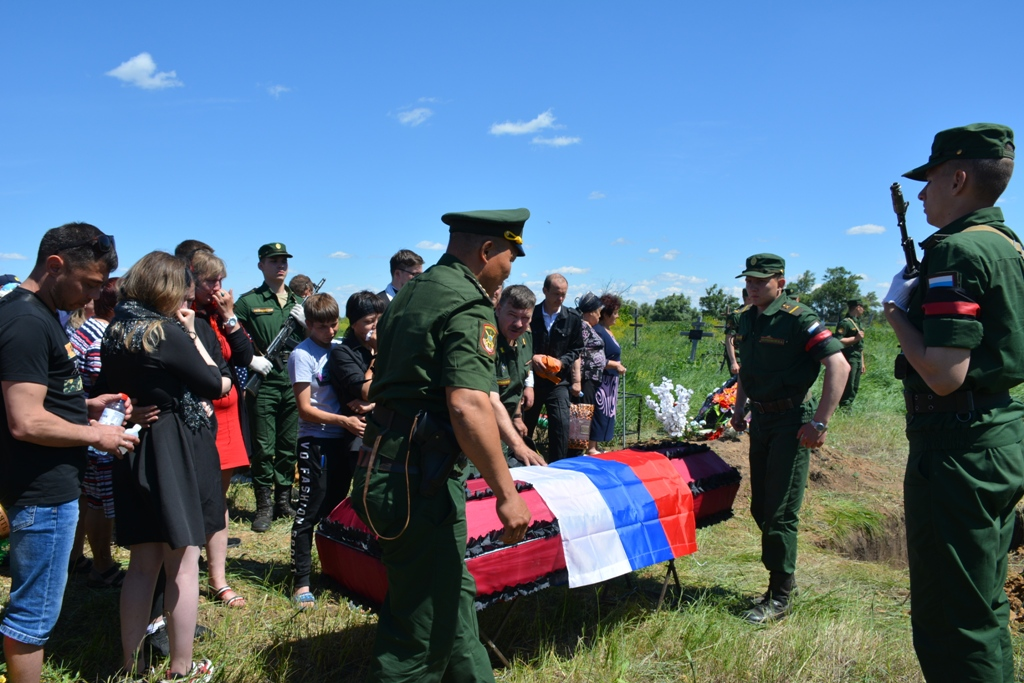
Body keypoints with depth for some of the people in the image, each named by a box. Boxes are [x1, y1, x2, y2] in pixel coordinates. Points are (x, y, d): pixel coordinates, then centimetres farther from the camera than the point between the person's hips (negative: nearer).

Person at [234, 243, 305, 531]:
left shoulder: (298, 302, 15)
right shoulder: (248, 301, 2)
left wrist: (306, 322, -2)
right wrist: (250, 358, -16)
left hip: (294, 385, 4)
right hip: (263, 385, -4)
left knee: (290, 446, 10)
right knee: (263, 449, -1)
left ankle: (284, 499, 23)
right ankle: (264, 505, 10)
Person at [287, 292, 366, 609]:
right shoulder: (302, 355, -7)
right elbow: (305, 409, -10)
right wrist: (344, 420, -18)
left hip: (343, 440, 6)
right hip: (315, 442, -6)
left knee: (337, 508, 14)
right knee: (309, 513, -3)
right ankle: (301, 583, 5)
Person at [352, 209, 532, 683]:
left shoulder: (410, 294, 15)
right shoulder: (469, 305, -14)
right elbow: (467, 404, -27)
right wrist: (506, 492, -22)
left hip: (384, 462, 10)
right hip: (422, 478, -10)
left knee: (454, 593, 23)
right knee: (423, 626, 2)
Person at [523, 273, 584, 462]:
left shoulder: (573, 319, 1)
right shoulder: (530, 314, -4)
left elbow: (576, 349, 6)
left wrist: (562, 362, -12)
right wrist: (532, 357, -17)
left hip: (558, 381, 0)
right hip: (531, 379, 0)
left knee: (561, 425, -9)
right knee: (525, 426, 11)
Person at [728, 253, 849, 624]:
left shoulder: (798, 318, -16)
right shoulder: (746, 319, 8)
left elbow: (839, 366, -22)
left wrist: (820, 422, -24)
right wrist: (738, 408, 18)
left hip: (792, 419, -8)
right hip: (760, 418, 8)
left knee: (780, 511, -5)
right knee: (760, 507, 12)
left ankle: (779, 598, 6)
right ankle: (785, 576, 29)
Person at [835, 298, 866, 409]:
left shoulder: (857, 323, 20)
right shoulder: (845, 323, -11)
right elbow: (837, 341, -22)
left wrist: (862, 363, 23)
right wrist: (856, 338, -19)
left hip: (857, 360, 9)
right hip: (849, 359, -9)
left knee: (855, 388, 11)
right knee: (848, 387, -10)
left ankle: (849, 407, 17)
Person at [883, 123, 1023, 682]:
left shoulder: (957, 249, -17)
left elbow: (945, 375, -24)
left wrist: (897, 312, -10)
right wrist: (920, 304, 15)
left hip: (959, 448, -10)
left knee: (949, 620, 1)